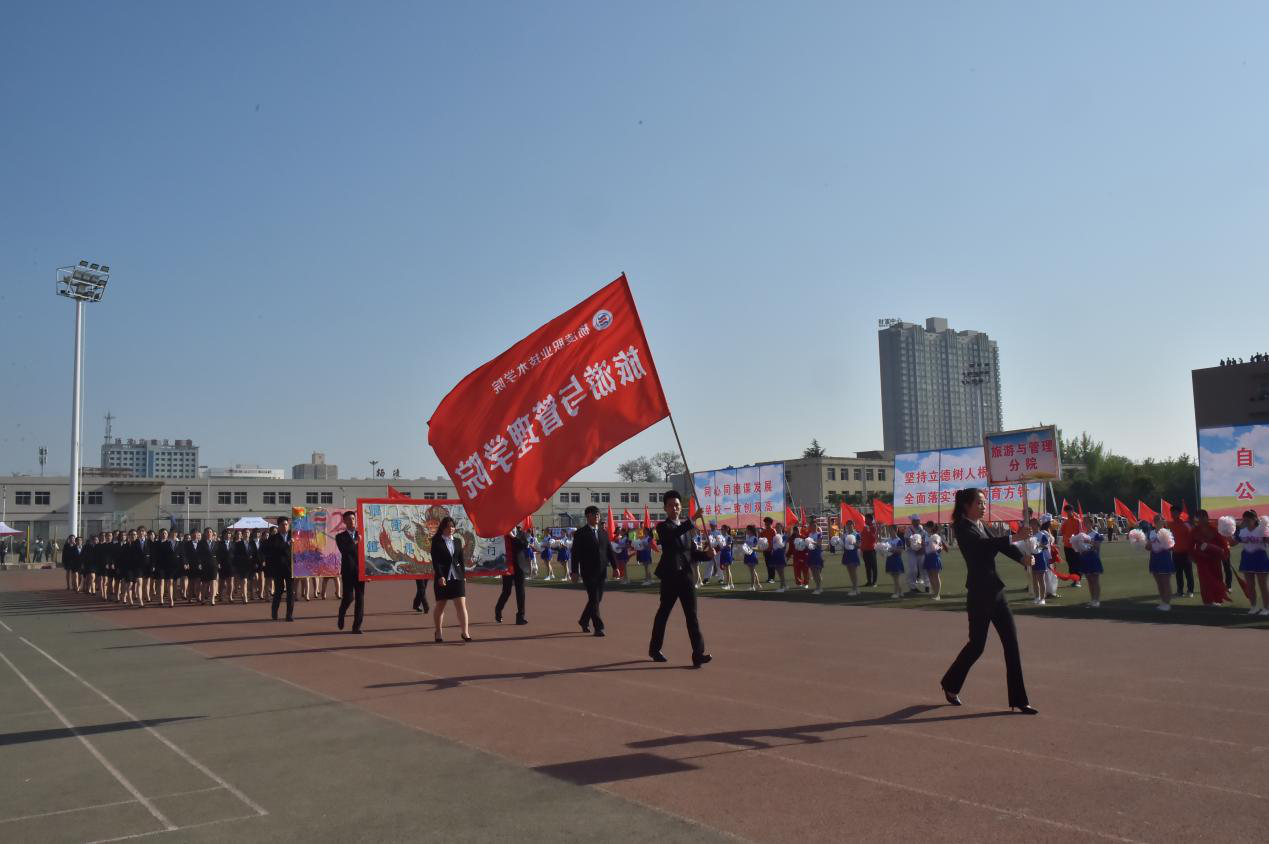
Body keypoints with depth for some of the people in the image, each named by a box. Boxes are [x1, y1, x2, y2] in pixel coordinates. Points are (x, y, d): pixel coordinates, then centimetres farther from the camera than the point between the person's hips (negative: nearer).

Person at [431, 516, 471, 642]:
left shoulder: (457, 541, 11)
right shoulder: (437, 542, -2)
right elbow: (435, 560, -9)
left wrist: (463, 575, 8)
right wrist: (440, 576, -18)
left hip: (457, 576, 3)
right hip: (442, 577, -3)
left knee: (462, 604, -5)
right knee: (440, 605, 8)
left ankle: (465, 632, -5)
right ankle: (438, 633, 19)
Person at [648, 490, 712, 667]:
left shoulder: (686, 527, 15)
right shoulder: (663, 527, -4)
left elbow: (692, 551, 16)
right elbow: (674, 534, -27)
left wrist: (706, 553, -3)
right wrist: (692, 520, -37)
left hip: (687, 575, 4)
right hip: (670, 576, -4)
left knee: (692, 615, -4)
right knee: (664, 612, 9)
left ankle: (698, 654, -10)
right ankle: (654, 649, 26)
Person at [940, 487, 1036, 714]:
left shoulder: (980, 525, 13)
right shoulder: (963, 527, -11)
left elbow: (997, 544, 5)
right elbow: (983, 544, -28)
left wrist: (1022, 557, -12)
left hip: (996, 591, 8)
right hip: (979, 594, -8)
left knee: (1011, 642, 3)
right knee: (977, 645, 2)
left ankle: (1018, 699, 7)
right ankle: (951, 684, 25)